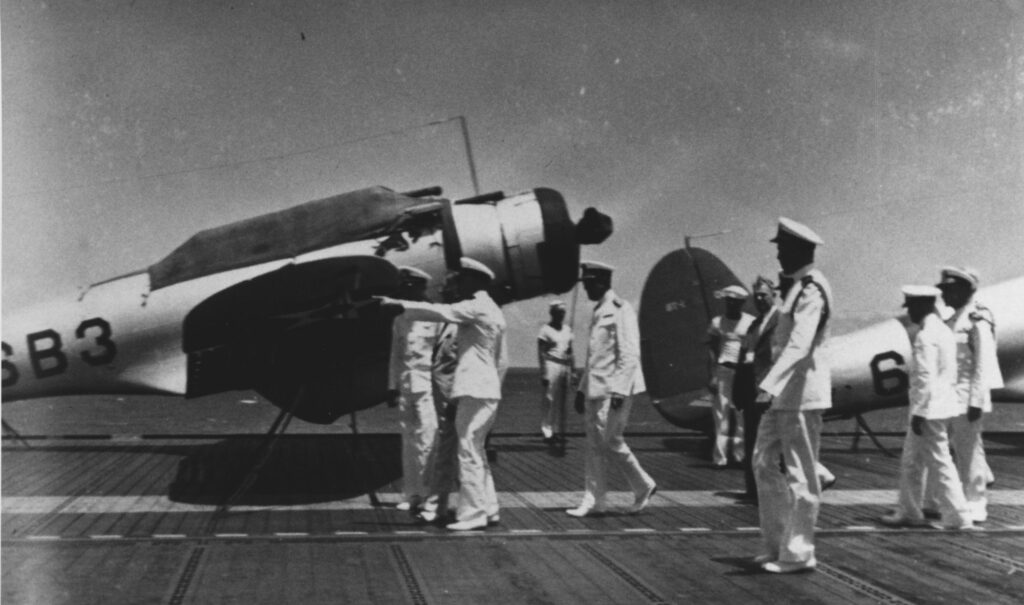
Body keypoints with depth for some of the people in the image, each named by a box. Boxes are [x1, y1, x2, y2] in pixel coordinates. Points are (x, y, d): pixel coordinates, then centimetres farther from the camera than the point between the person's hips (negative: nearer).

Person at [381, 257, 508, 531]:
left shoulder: (476, 307, -10)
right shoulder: (493, 312, 18)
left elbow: (438, 312, -21)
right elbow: (502, 360, 20)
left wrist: (398, 304, -19)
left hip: (474, 390, -10)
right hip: (489, 389, 10)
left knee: (469, 452, -7)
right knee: (476, 452, 15)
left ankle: (473, 513, -5)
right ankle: (488, 508, 17)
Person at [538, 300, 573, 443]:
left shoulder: (567, 330, 14)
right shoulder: (546, 329, -5)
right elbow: (541, 353, -8)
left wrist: (572, 370, 15)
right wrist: (543, 373, -14)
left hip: (565, 366, 6)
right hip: (551, 365, -6)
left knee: (560, 400, 6)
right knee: (548, 399, -5)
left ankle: (550, 428, 15)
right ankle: (546, 431, 0)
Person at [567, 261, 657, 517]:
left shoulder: (621, 310, -10)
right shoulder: (599, 312, 18)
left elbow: (630, 354, -16)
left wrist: (619, 391, -22)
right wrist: (582, 389, 20)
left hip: (614, 389, -9)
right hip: (595, 389, 9)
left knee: (610, 441, -8)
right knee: (594, 444, 6)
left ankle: (643, 485, 8)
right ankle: (594, 500, 11)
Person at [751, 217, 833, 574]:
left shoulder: (811, 290, -16)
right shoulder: (798, 287, 16)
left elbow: (799, 345, -27)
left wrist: (770, 383, -36)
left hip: (802, 391, -10)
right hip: (785, 389, 10)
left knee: (801, 473, -2)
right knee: (764, 462, 12)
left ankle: (798, 552, 6)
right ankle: (778, 544, 20)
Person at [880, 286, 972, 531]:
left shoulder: (925, 336, -18)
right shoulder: (943, 331, 12)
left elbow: (926, 379, -22)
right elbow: (950, 374, 17)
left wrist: (918, 412, -18)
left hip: (929, 409, -10)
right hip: (942, 406, 10)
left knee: (939, 463, -3)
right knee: (911, 461, 17)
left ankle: (958, 517, 1)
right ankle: (908, 512, 24)